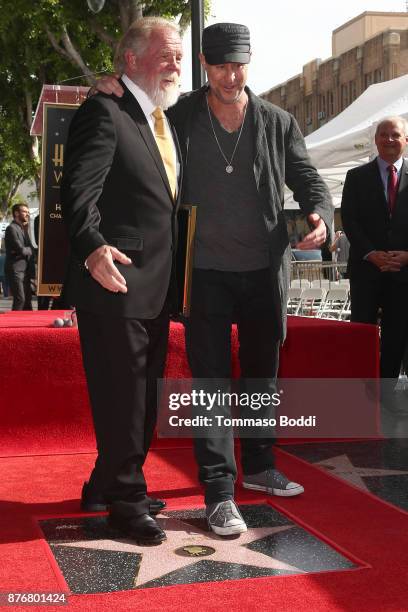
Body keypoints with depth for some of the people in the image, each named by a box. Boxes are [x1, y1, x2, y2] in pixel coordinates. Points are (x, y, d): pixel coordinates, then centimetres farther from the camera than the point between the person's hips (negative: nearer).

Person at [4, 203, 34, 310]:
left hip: (25, 269, 9)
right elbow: (21, 250, -19)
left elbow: (30, 249, 14)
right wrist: (29, 250, 0)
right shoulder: (12, 228, -11)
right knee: (20, 299, -13)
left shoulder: (23, 229, 19)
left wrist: (26, 250, -8)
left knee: (27, 298, 10)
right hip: (15, 269, -9)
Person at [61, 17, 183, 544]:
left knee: (141, 394, 17)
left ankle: (109, 486, 33)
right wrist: (93, 247, -37)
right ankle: (125, 499, 14)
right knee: (123, 395, -1)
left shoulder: (165, 123, 18)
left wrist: (178, 274, 19)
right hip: (115, 282, -9)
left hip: (154, 286, 9)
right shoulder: (104, 112, -10)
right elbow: (79, 191, -20)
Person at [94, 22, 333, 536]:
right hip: (206, 275, -2)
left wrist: (320, 216, -15)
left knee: (262, 375, 15)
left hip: (265, 272, 2)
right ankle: (219, 492, 4)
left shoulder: (278, 123, 1)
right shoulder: (179, 118, -2)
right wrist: (115, 94, -10)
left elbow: (308, 181, 8)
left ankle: (259, 466, 34)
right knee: (211, 381, -3)